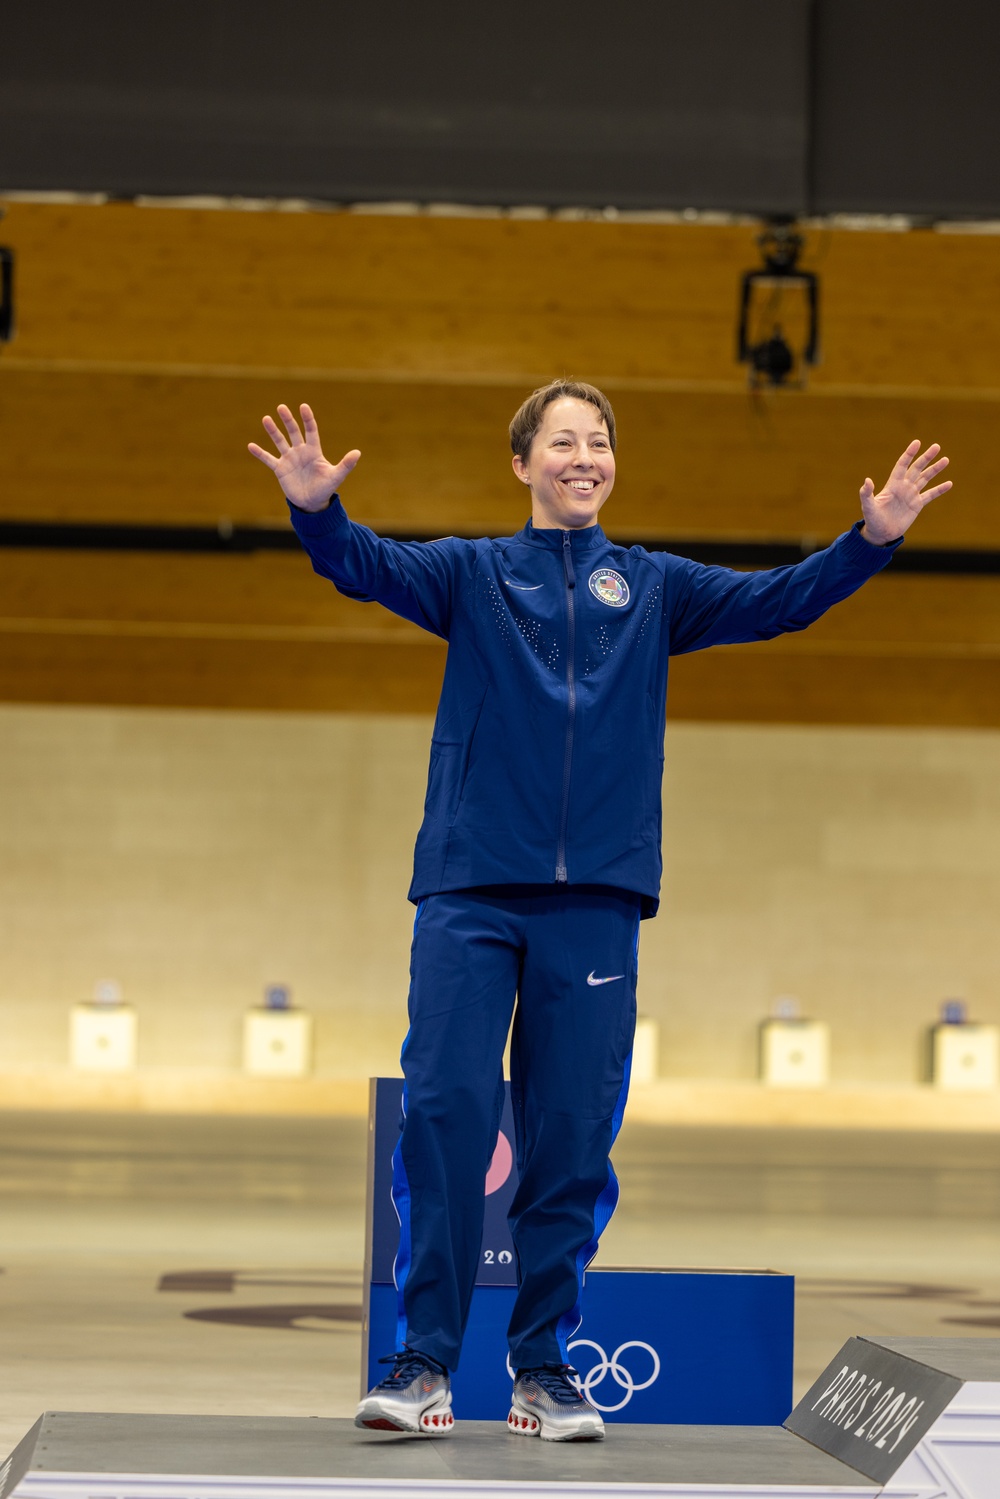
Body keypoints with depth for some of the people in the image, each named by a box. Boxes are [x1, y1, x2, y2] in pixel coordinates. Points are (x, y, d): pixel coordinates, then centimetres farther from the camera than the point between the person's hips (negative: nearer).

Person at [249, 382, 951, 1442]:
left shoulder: (653, 588, 15)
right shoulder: (471, 574, 10)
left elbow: (775, 600, 6)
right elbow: (368, 567, -6)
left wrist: (871, 539, -9)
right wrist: (316, 509, -27)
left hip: (597, 900, 2)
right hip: (470, 888, -2)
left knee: (575, 1137, 1)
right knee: (445, 1111, -8)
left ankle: (545, 1368, 10)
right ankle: (423, 1362, -3)